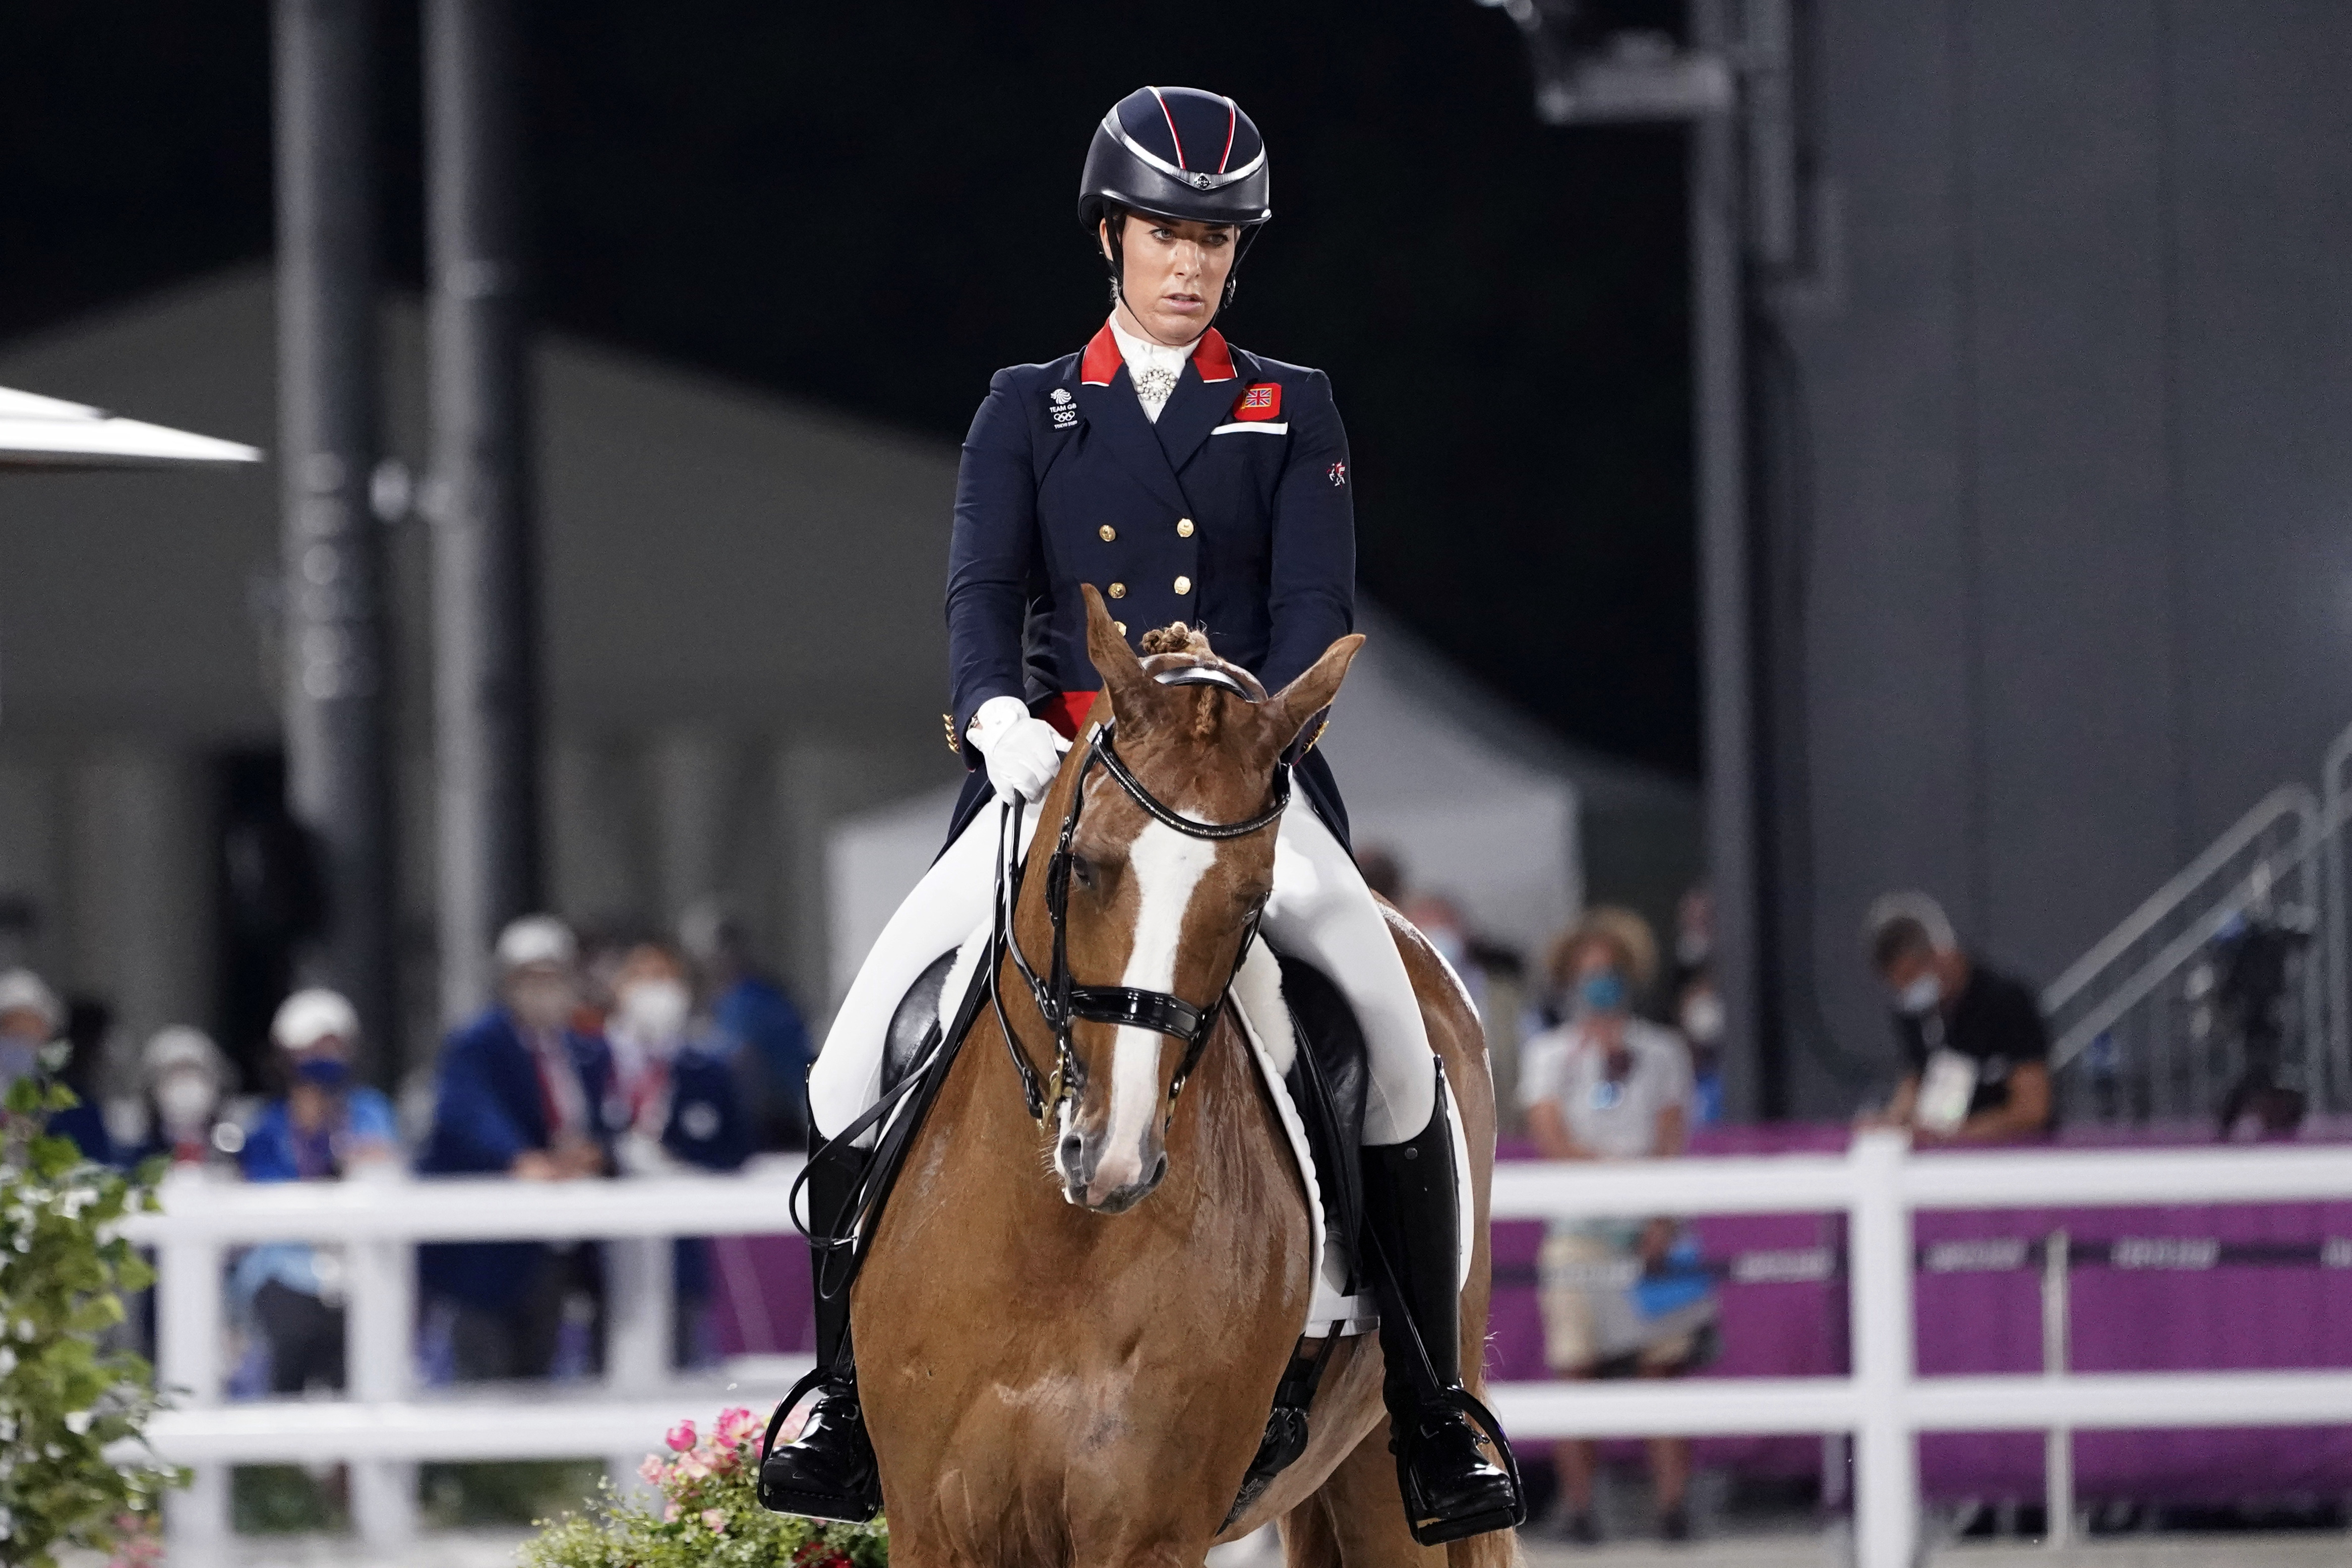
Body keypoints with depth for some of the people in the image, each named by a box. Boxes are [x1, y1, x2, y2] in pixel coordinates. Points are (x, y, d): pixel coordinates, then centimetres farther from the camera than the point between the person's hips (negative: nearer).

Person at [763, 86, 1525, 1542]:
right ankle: (850, 1408, -1)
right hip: (1054, 771, 1)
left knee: (1397, 1034, -23)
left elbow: (1315, 605, 0)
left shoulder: (1295, 411, 11)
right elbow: (985, 590, 0)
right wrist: (995, 710, -22)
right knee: (866, 1043, -15)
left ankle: (1434, 1407, -9)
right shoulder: (1028, 410, 12)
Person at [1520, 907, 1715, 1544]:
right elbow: (1553, 1142, 1)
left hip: (1650, 1228, 0)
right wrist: (1622, 1168, -10)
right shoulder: (1551, 1053, 11)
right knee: (1577, 1366, -6)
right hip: (1580, 1226, 0)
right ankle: (1577, 1503, -4)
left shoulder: (1661, 1052, 11)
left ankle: (1673, 1499, -7)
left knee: (1666, 1362, -7)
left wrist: (1661, 1221, -10)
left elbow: (1672, 1144, 3)